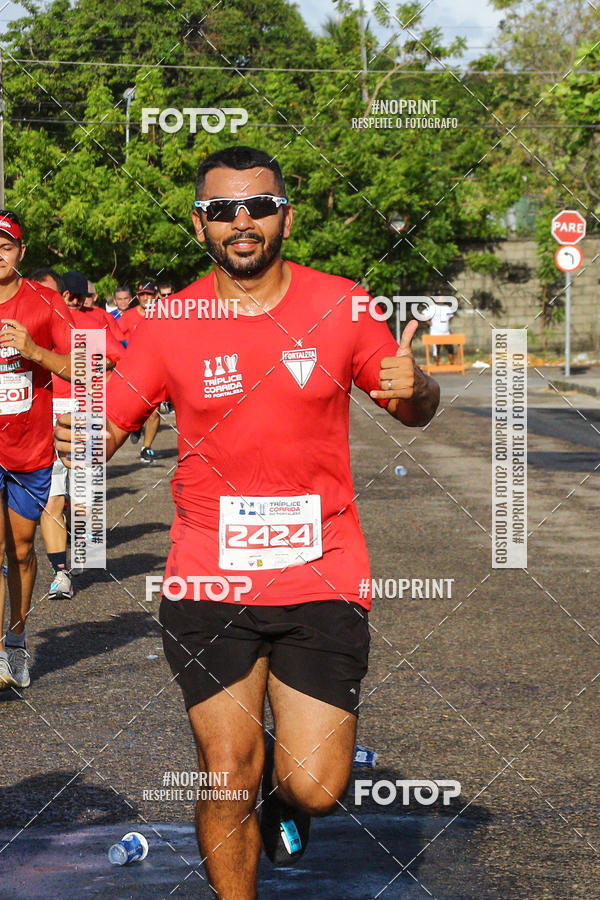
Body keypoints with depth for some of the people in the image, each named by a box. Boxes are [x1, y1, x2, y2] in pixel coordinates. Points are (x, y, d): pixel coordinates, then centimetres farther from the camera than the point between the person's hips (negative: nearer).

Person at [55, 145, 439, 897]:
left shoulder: (340, 307, 0)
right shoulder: (169, 326, 0)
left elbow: (414, 410, 9)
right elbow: (104, 425, 4)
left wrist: (412, 389, -14)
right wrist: (74, 437, -19)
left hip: (322, 575, 0)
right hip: (208, 581, 0)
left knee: (314, 790, -3)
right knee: (227, 781, 0)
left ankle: (281, 785, 34)